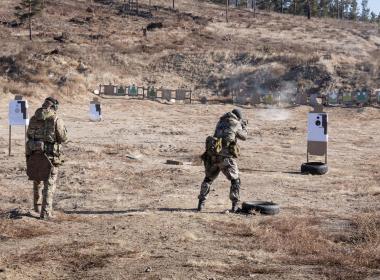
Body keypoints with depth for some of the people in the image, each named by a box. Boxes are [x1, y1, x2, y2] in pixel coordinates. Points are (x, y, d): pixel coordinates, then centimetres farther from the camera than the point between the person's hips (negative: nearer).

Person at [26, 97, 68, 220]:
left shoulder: (33, 119, 4)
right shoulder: (56, 120, -11)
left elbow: (28, 135, 14)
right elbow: (63, 138, -5)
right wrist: (62, 127, 13)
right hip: (50, 156, -4)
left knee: (37, 181, 23)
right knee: (49, 184, 4)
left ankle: (37, 206, 36)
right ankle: (46, 212, 0)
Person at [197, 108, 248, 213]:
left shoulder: (221, 122, 16)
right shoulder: (236, 124, 2)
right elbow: (244, 136, 17)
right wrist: (244, 126, 35)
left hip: (212, 155, 5)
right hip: (226, 156, -5)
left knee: (208, 179, 22)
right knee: (235, 180, 10)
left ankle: (201, 203, 19)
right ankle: (235, 205, 2)